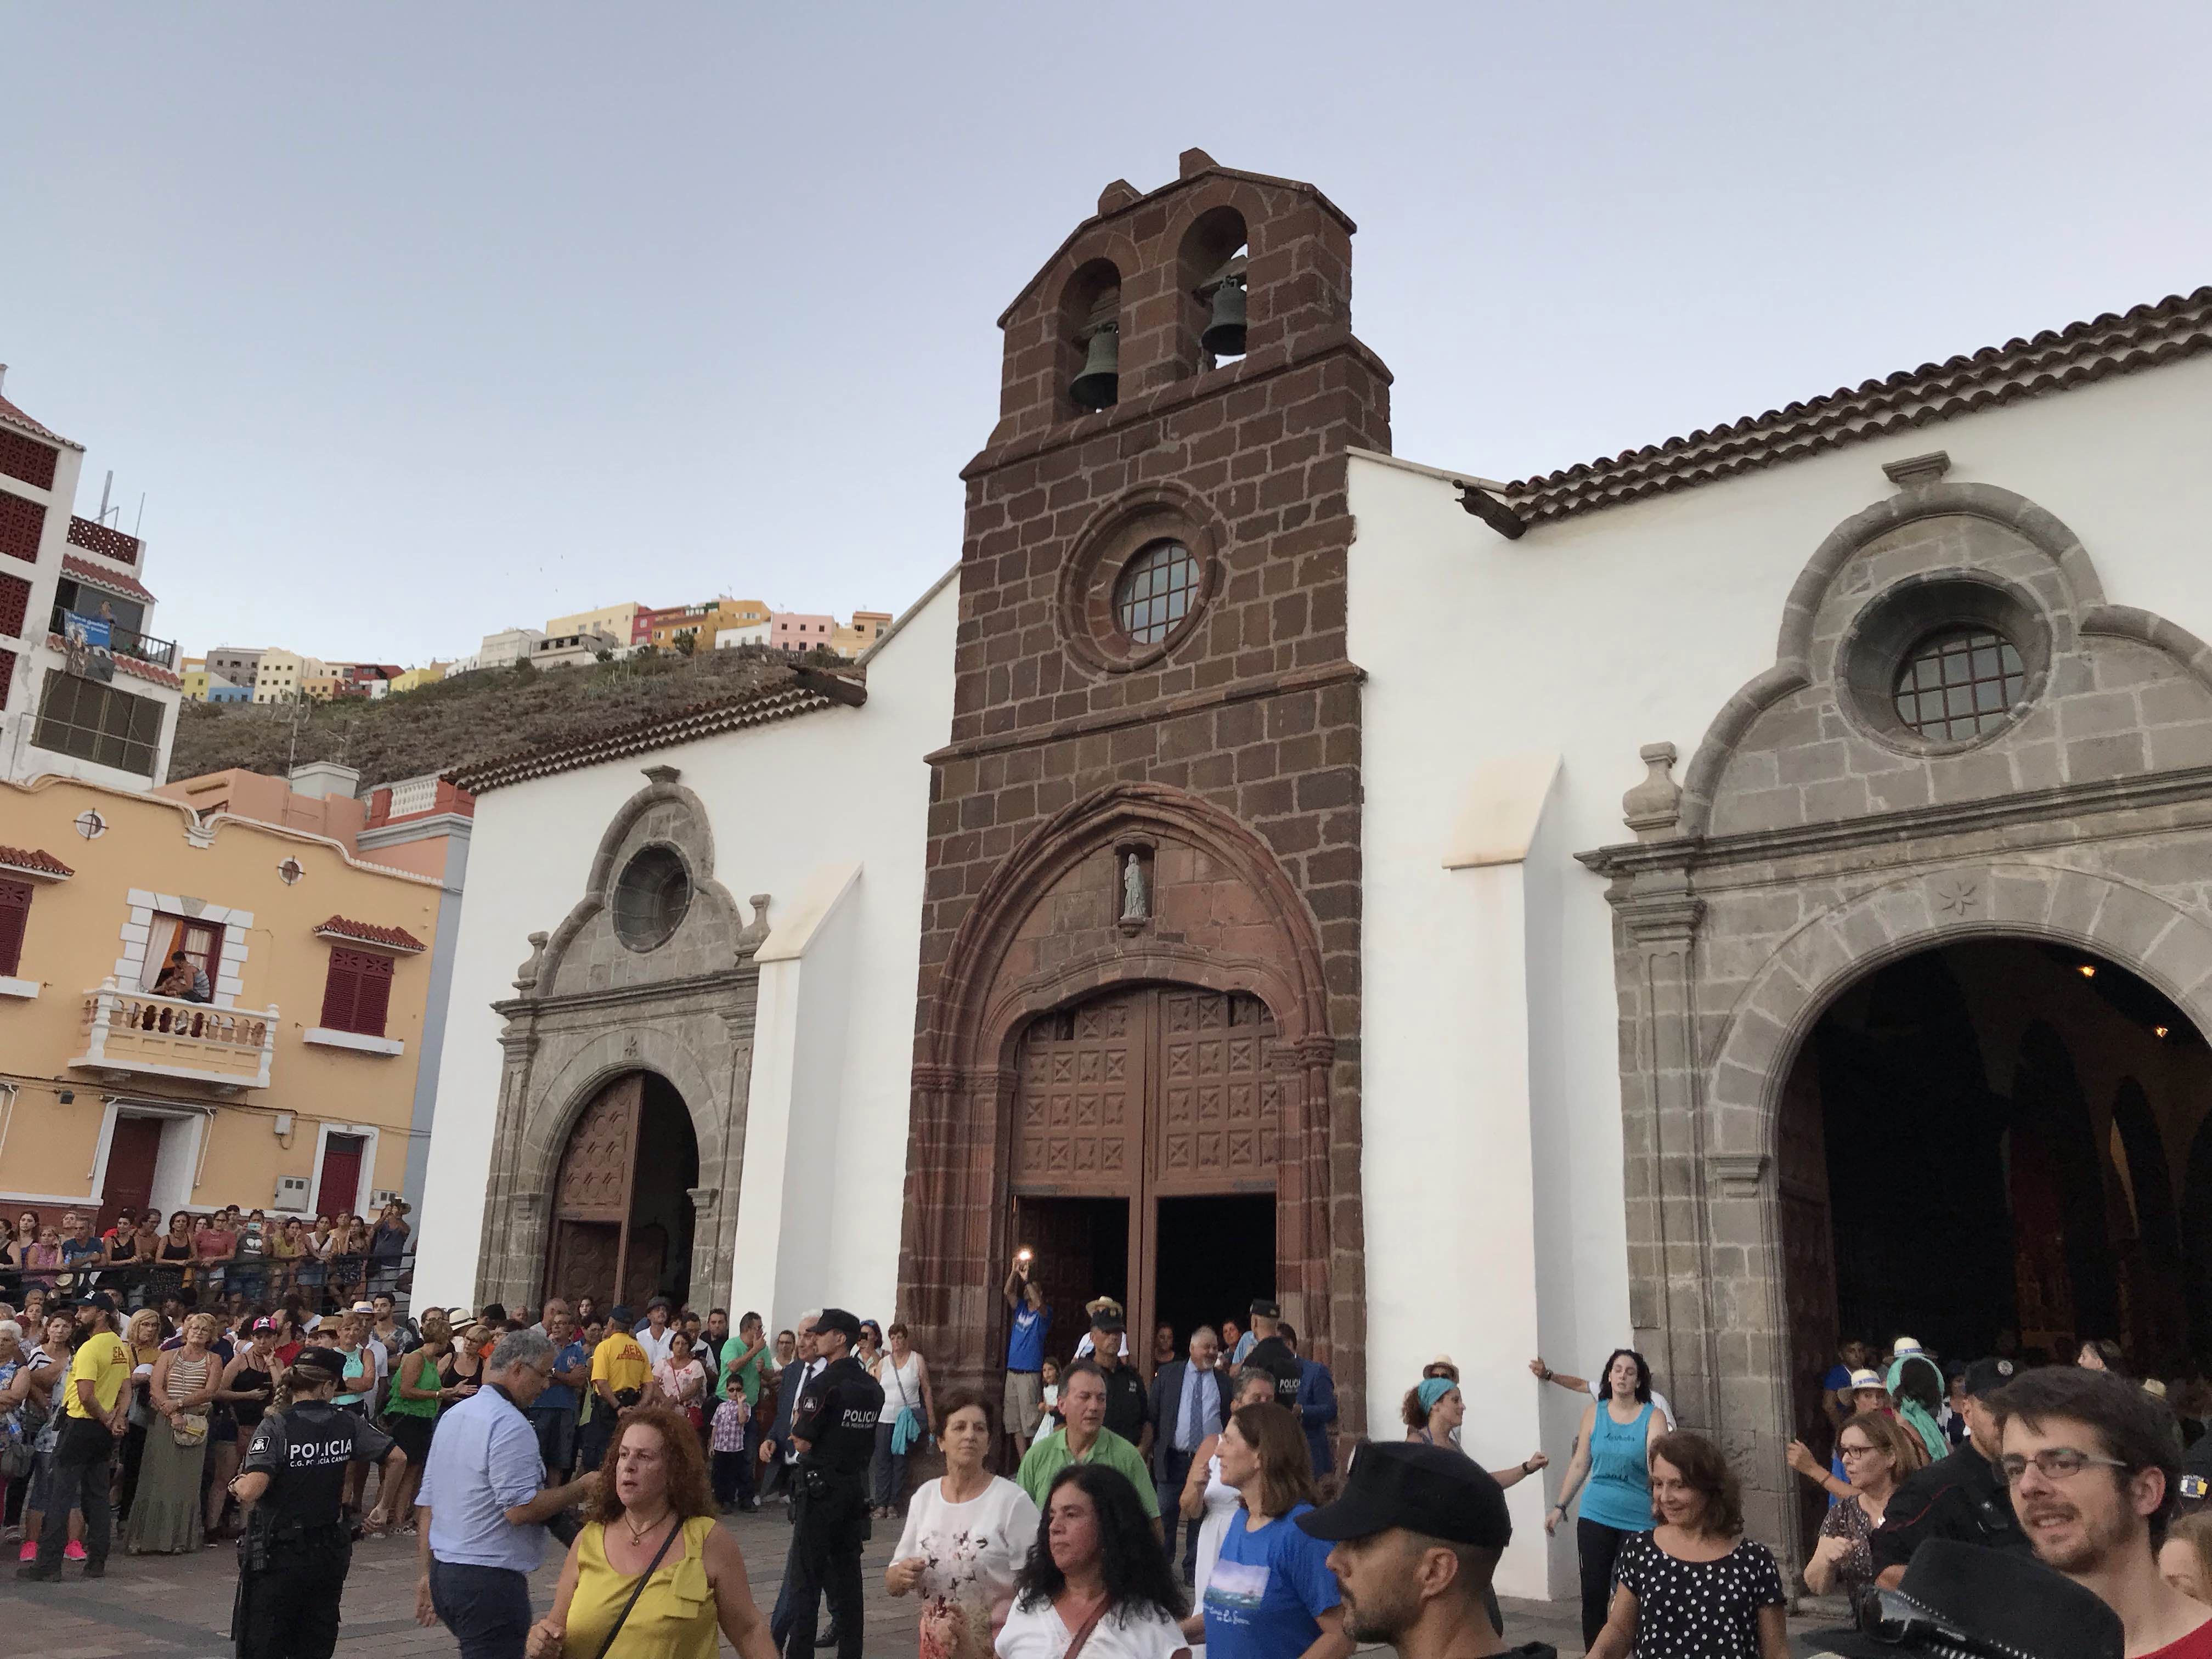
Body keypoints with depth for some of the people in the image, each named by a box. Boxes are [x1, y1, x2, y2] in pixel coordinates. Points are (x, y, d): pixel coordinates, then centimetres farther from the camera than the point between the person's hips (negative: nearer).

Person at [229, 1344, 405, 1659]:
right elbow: (396, 1458, -2)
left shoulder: (275, 1427, -15)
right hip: (330, 1550, 4)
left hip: (278, 1554, -3)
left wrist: (237, 1484, -3)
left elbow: (251, 1491, -26)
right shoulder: (349, 1424, -4)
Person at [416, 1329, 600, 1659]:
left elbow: (426, 1504, 18)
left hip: (443, 1571, 10)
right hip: (490, 1580, -10)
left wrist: (428, 1574, 23)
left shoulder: (453, 1415, 14)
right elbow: (520, 1509, -21)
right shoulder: (510, 1424, -16)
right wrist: (580, 1489, -10)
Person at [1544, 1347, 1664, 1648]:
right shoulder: (1594, 1412, 2)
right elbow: (1580, 1464, 8)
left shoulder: (1653, 1416, -6)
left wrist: (1657, 1455, -39)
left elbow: (1657, 1467, -17)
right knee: (1593, 1592, 4)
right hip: (1595, 1516, 2)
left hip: (1639, 1519, -2)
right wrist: (1560, 1506, 9)